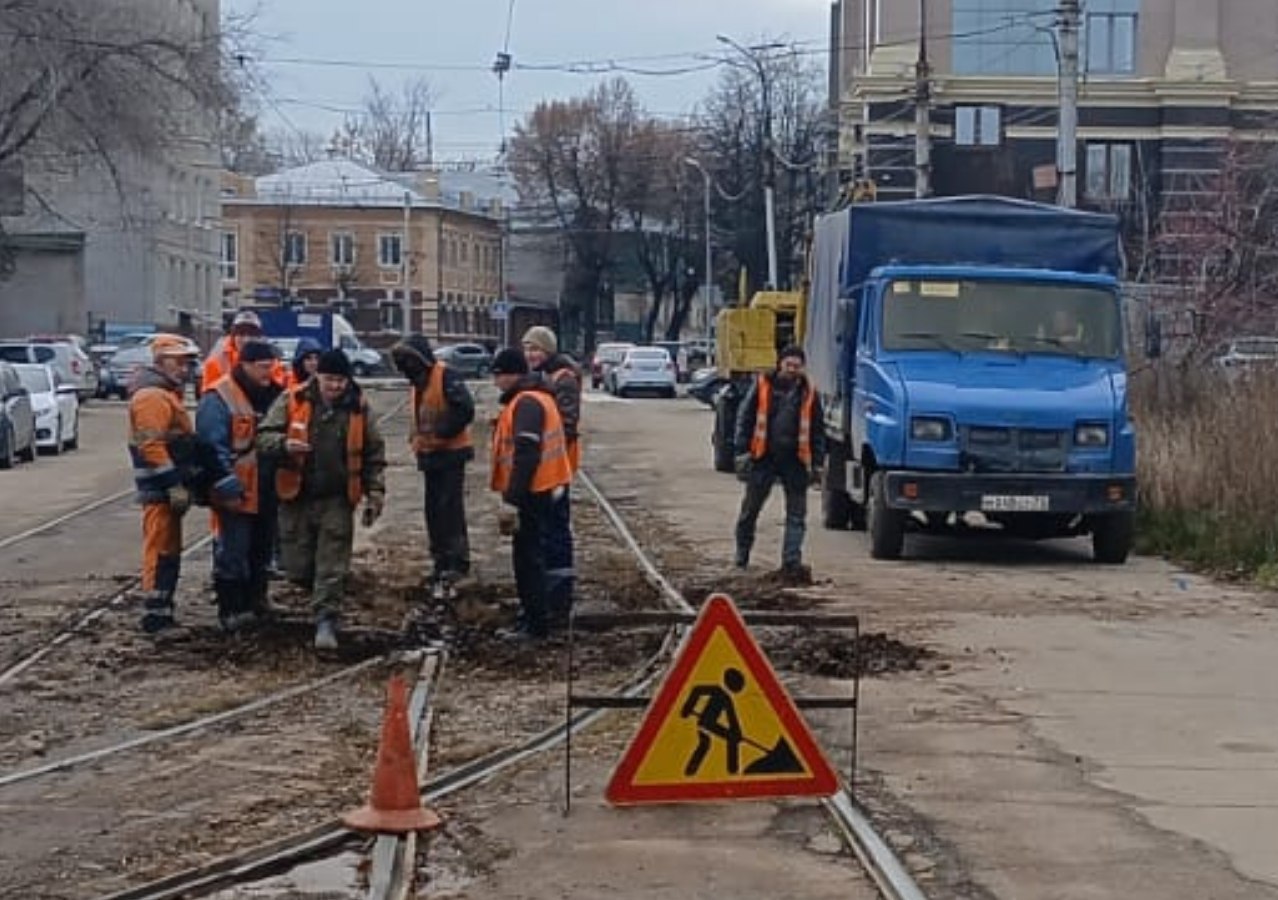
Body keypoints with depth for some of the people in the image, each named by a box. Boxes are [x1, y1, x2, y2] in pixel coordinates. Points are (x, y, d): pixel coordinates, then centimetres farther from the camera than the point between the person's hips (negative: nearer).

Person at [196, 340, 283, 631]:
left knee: (261, 549, 17)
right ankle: (230, 610, 1)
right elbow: (212, 446, -18)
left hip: (266, 491, 8)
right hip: (238, 493, -8)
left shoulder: (271, 394, 11)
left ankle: (255, 601, 30)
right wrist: (227, 486, -21)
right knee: (233, 551, -4)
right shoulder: (219, 398, -14)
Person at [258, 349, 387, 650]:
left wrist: (375, 493, 3)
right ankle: (323, 594, 37)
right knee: (298, 569, 7)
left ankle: (326, 622, -1)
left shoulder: (358, 408, 1)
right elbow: (263, 437, -3)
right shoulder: (292, 401, -3)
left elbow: (374, 455, 10)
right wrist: (284, 445, -25)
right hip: (297, 498, 0)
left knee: (333, 566, -6)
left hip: (337, 501, 0)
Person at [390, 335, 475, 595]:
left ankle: (457, 562, -9)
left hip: (451, 453, -9)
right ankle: (440, 560, 19)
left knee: (450, 508, -11)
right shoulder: (417, 382, 14)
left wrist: (441, 433, -19)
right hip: (429, 455, 9)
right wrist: (417, 437, 8)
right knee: (433, 510, 11)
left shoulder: (447, 377, -15)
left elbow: (466, 410, -23)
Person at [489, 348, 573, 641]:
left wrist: (512, 500, -28)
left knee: (527, 555, -5)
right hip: (542, 489, 10)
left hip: (530, 493, -10)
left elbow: (525, 455, -26)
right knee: (529, 554, 17)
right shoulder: (538, 398, 15)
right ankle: (531, 616, 25)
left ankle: (535, 624, -2)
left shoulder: (526, 403, -18)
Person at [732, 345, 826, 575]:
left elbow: (817, 432, 11)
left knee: (797, 515, -3)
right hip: (763, 459, -1)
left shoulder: (809, 394, 6)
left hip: (795, 461, 1)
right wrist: (742, 452, -5)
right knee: (750, 510, 10)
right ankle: (742, 556, 25)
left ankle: (792, 560, -2)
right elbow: (745, 419, 1)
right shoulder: (762, 386, 1)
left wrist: (817, 464, 7)